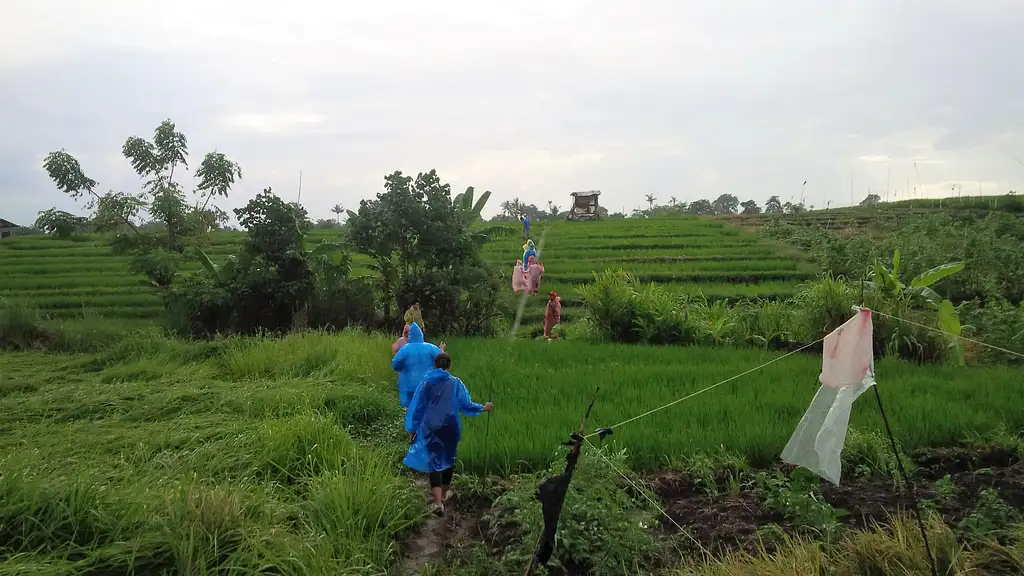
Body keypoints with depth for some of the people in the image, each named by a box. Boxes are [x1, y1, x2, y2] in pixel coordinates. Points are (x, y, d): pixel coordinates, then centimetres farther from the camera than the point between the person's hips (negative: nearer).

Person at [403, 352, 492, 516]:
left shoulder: (426, 382, -2)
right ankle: (443, 495, 33)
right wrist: (483, 408, 13)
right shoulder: (455, 383, -4)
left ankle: (438, 502, -16)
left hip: (430, 428, 0)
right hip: (450, 428, 1)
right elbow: (466, 405, -4)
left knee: (434, 461, -1)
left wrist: (412, 428, 10)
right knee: (448, 459, 19)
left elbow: (416, 407, 2)